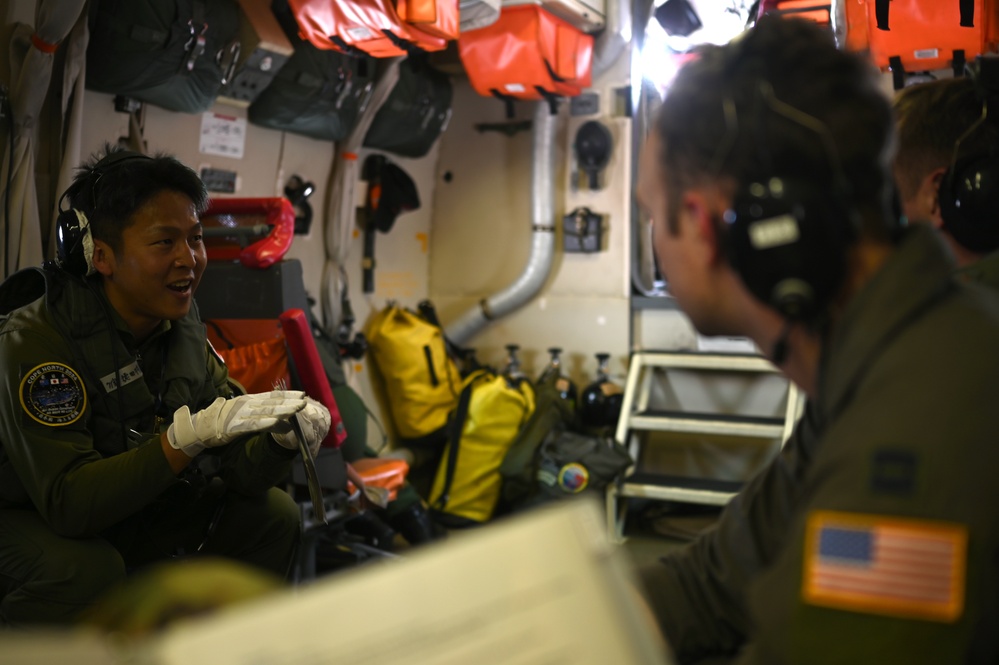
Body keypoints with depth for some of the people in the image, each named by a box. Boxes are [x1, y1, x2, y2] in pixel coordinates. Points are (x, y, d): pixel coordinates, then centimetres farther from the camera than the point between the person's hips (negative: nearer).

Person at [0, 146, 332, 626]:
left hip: (129, 511, 6)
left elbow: (239, 471, -6)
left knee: (272, 515, -5)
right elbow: (68, 503, -35)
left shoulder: (183, 330, -6)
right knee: (90, 568, -35)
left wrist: (281, 438, -28)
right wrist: (189, 434, -42)